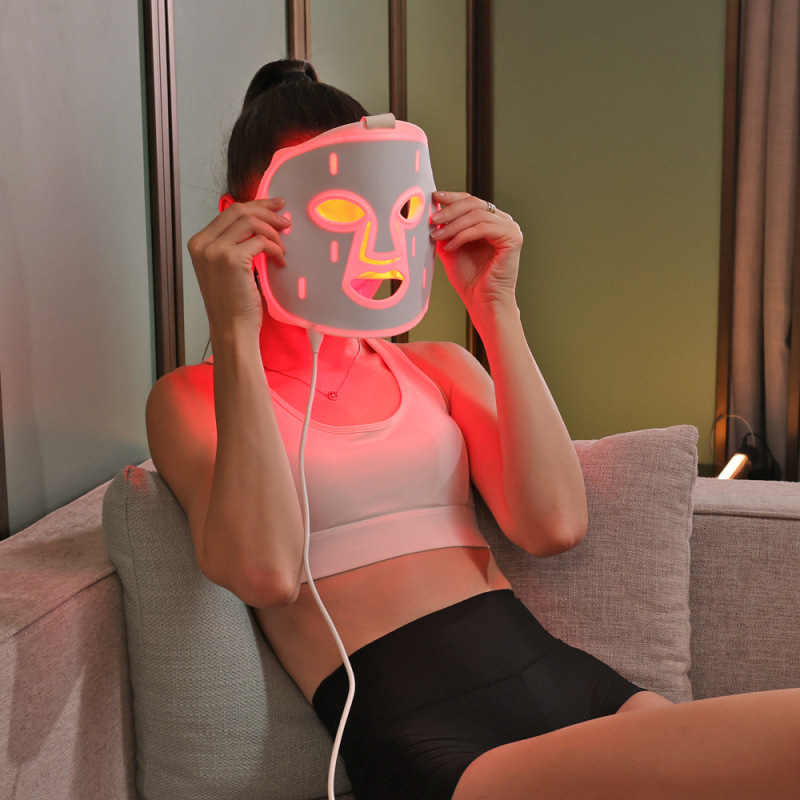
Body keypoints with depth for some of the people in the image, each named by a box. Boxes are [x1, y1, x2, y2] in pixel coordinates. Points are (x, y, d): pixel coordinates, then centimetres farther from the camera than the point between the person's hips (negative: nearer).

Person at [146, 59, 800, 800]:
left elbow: (554, 525, 2)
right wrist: (236, 332, -10)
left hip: (571, 683, 6)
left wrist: (496, 308, 1)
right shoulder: (191, 398, 8)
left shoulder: (440, 368, 20)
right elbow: (265, 570, -13)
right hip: (422, 739, -6)